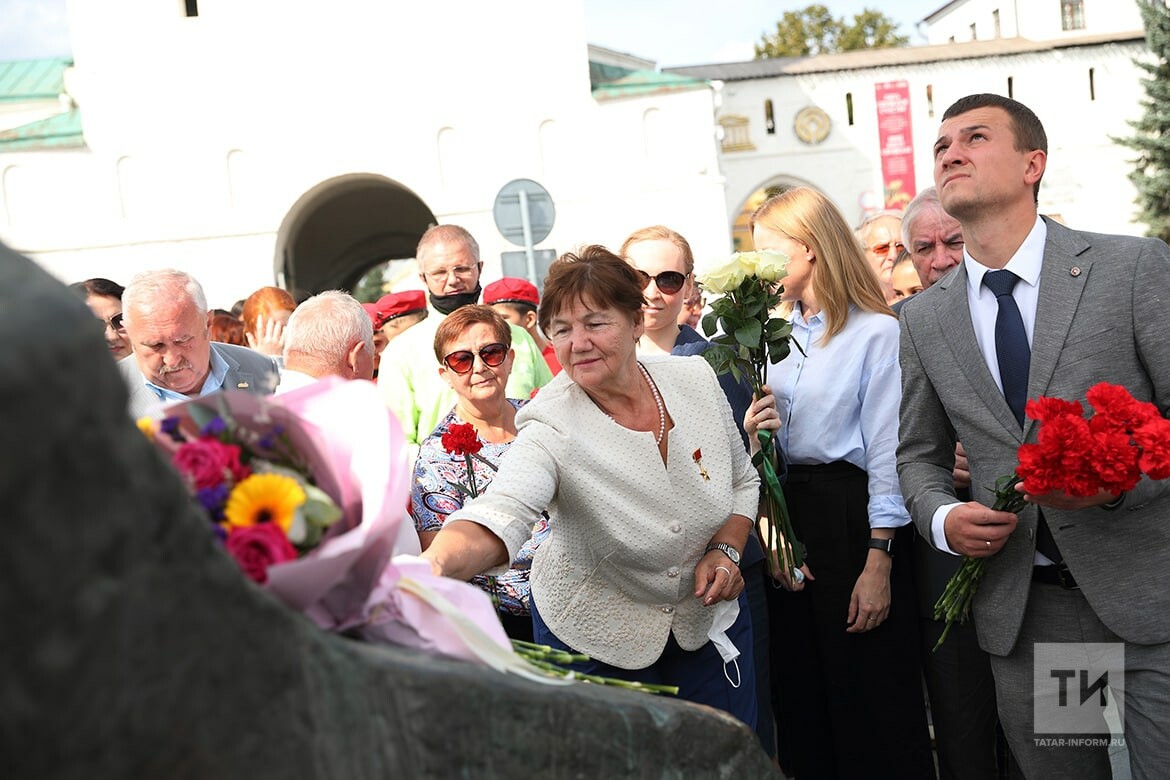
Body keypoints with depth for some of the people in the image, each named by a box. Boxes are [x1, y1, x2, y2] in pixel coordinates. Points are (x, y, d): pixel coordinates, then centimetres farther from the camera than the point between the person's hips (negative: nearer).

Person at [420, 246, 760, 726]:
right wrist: (435, 564, -64)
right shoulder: (552, 428, -26)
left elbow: (743, 482, 4)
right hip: (598, 636, -3)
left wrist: (726, 549, -13)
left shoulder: (696, 379, -12)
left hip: (709, 612, 4)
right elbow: (499, 515, -45)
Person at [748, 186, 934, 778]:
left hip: (851, 517, -7)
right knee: (802, 696, 14)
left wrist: (878, 563, -17)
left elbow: (887, 453, -13)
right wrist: (751, 431, -4)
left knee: (872, 699, 2)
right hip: (785, 516, 7)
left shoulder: (875, 331, -9)